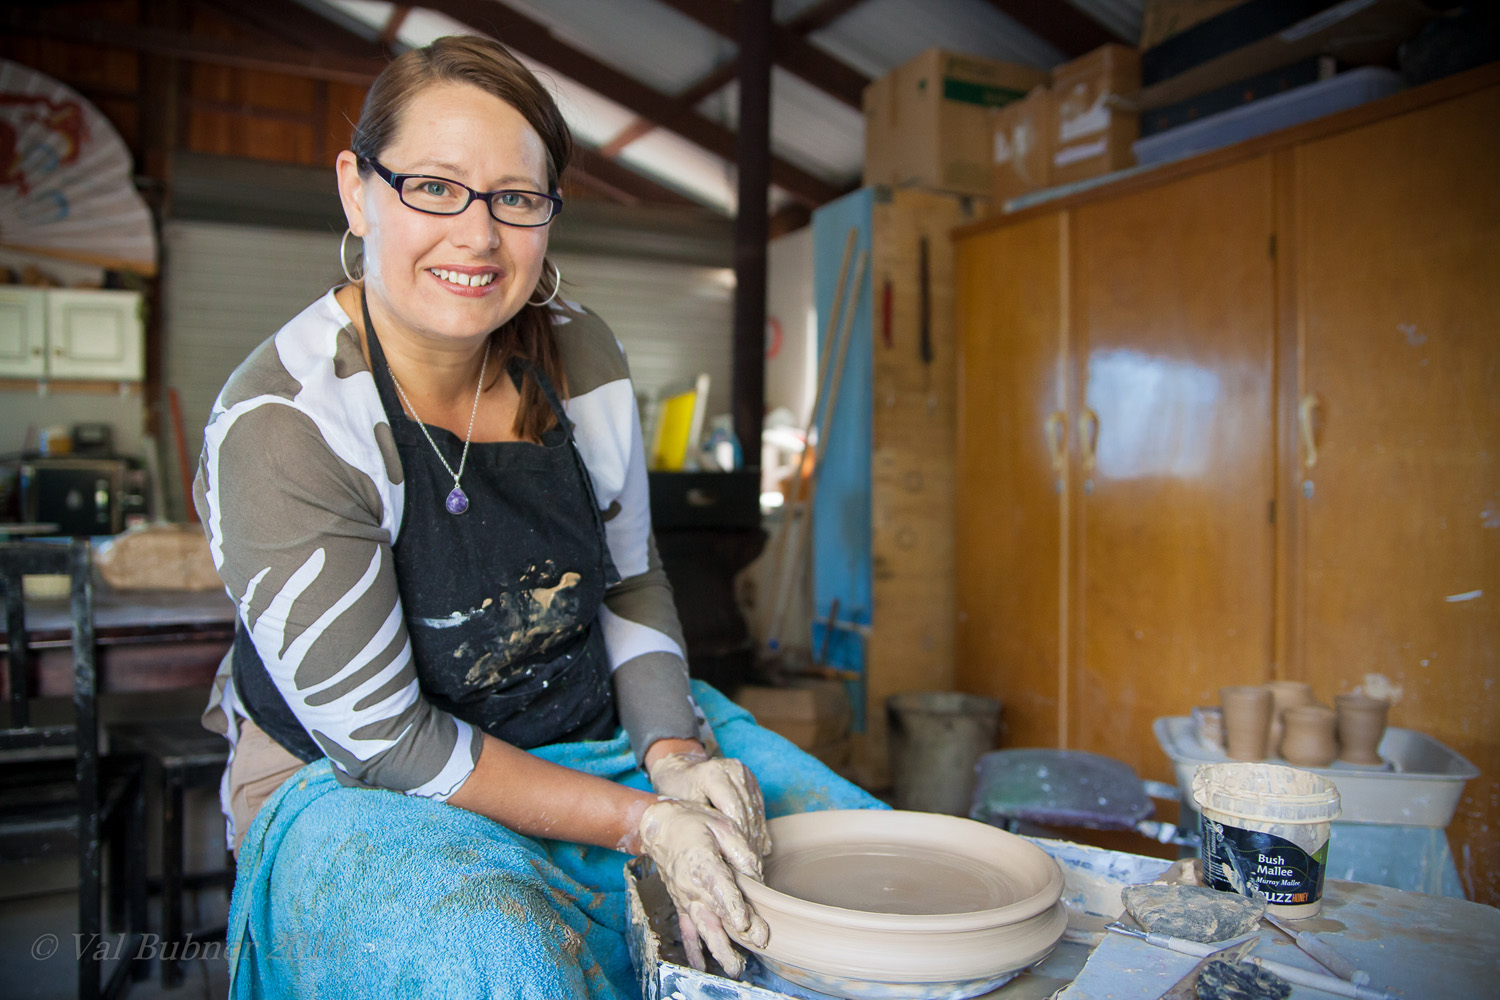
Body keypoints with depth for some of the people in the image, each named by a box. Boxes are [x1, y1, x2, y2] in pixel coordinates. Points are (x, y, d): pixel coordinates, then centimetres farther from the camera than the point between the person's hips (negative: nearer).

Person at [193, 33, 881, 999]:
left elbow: (633, 584, 5)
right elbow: (382, 740, -20)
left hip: (601, 734, 5)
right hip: (359, 795, -4)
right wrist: (639, 820, -23)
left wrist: (675, 753, -12)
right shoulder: (279, 427, -22)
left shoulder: (580, 357, -6)